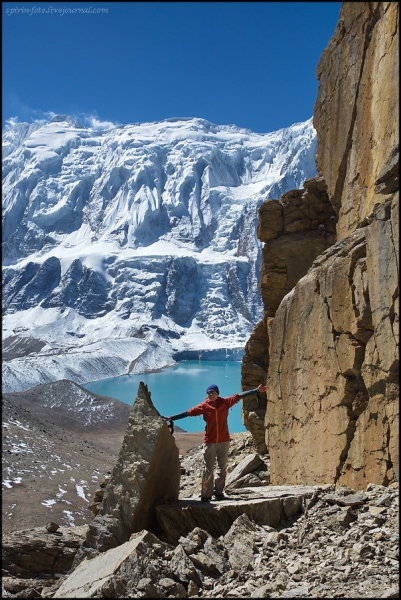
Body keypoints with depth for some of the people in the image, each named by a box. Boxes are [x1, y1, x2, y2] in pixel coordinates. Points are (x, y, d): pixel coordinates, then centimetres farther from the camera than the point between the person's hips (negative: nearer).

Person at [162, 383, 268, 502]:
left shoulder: (225, 402, 2)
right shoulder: (204, 406, -2)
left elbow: (239, 396, 4)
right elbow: (188, 413, -2)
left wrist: (257, 390, 6)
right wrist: (171, 418, -5)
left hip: (224, 441, 2)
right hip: (209, 442, -2)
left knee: (222, 467, 8)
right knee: (208, 469, -1)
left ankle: (219, 492, 18)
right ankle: (206, 494, 4)